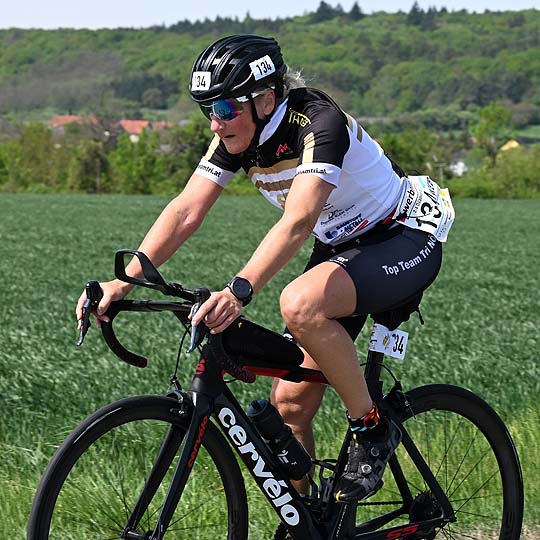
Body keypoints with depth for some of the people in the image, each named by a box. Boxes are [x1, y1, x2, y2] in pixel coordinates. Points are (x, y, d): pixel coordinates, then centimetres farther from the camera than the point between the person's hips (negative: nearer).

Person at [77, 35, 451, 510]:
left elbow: (298, 222, -42)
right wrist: (122, 282, -25)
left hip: (405, 243, -7)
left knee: (300, 305, -36)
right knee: (290, 404, -1)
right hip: (340, 250, 8)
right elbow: (185, 211, -13)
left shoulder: (320, 124, -29)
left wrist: (240, 289, -55)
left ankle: (372, 427, -16)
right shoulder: (237, 137, -8)